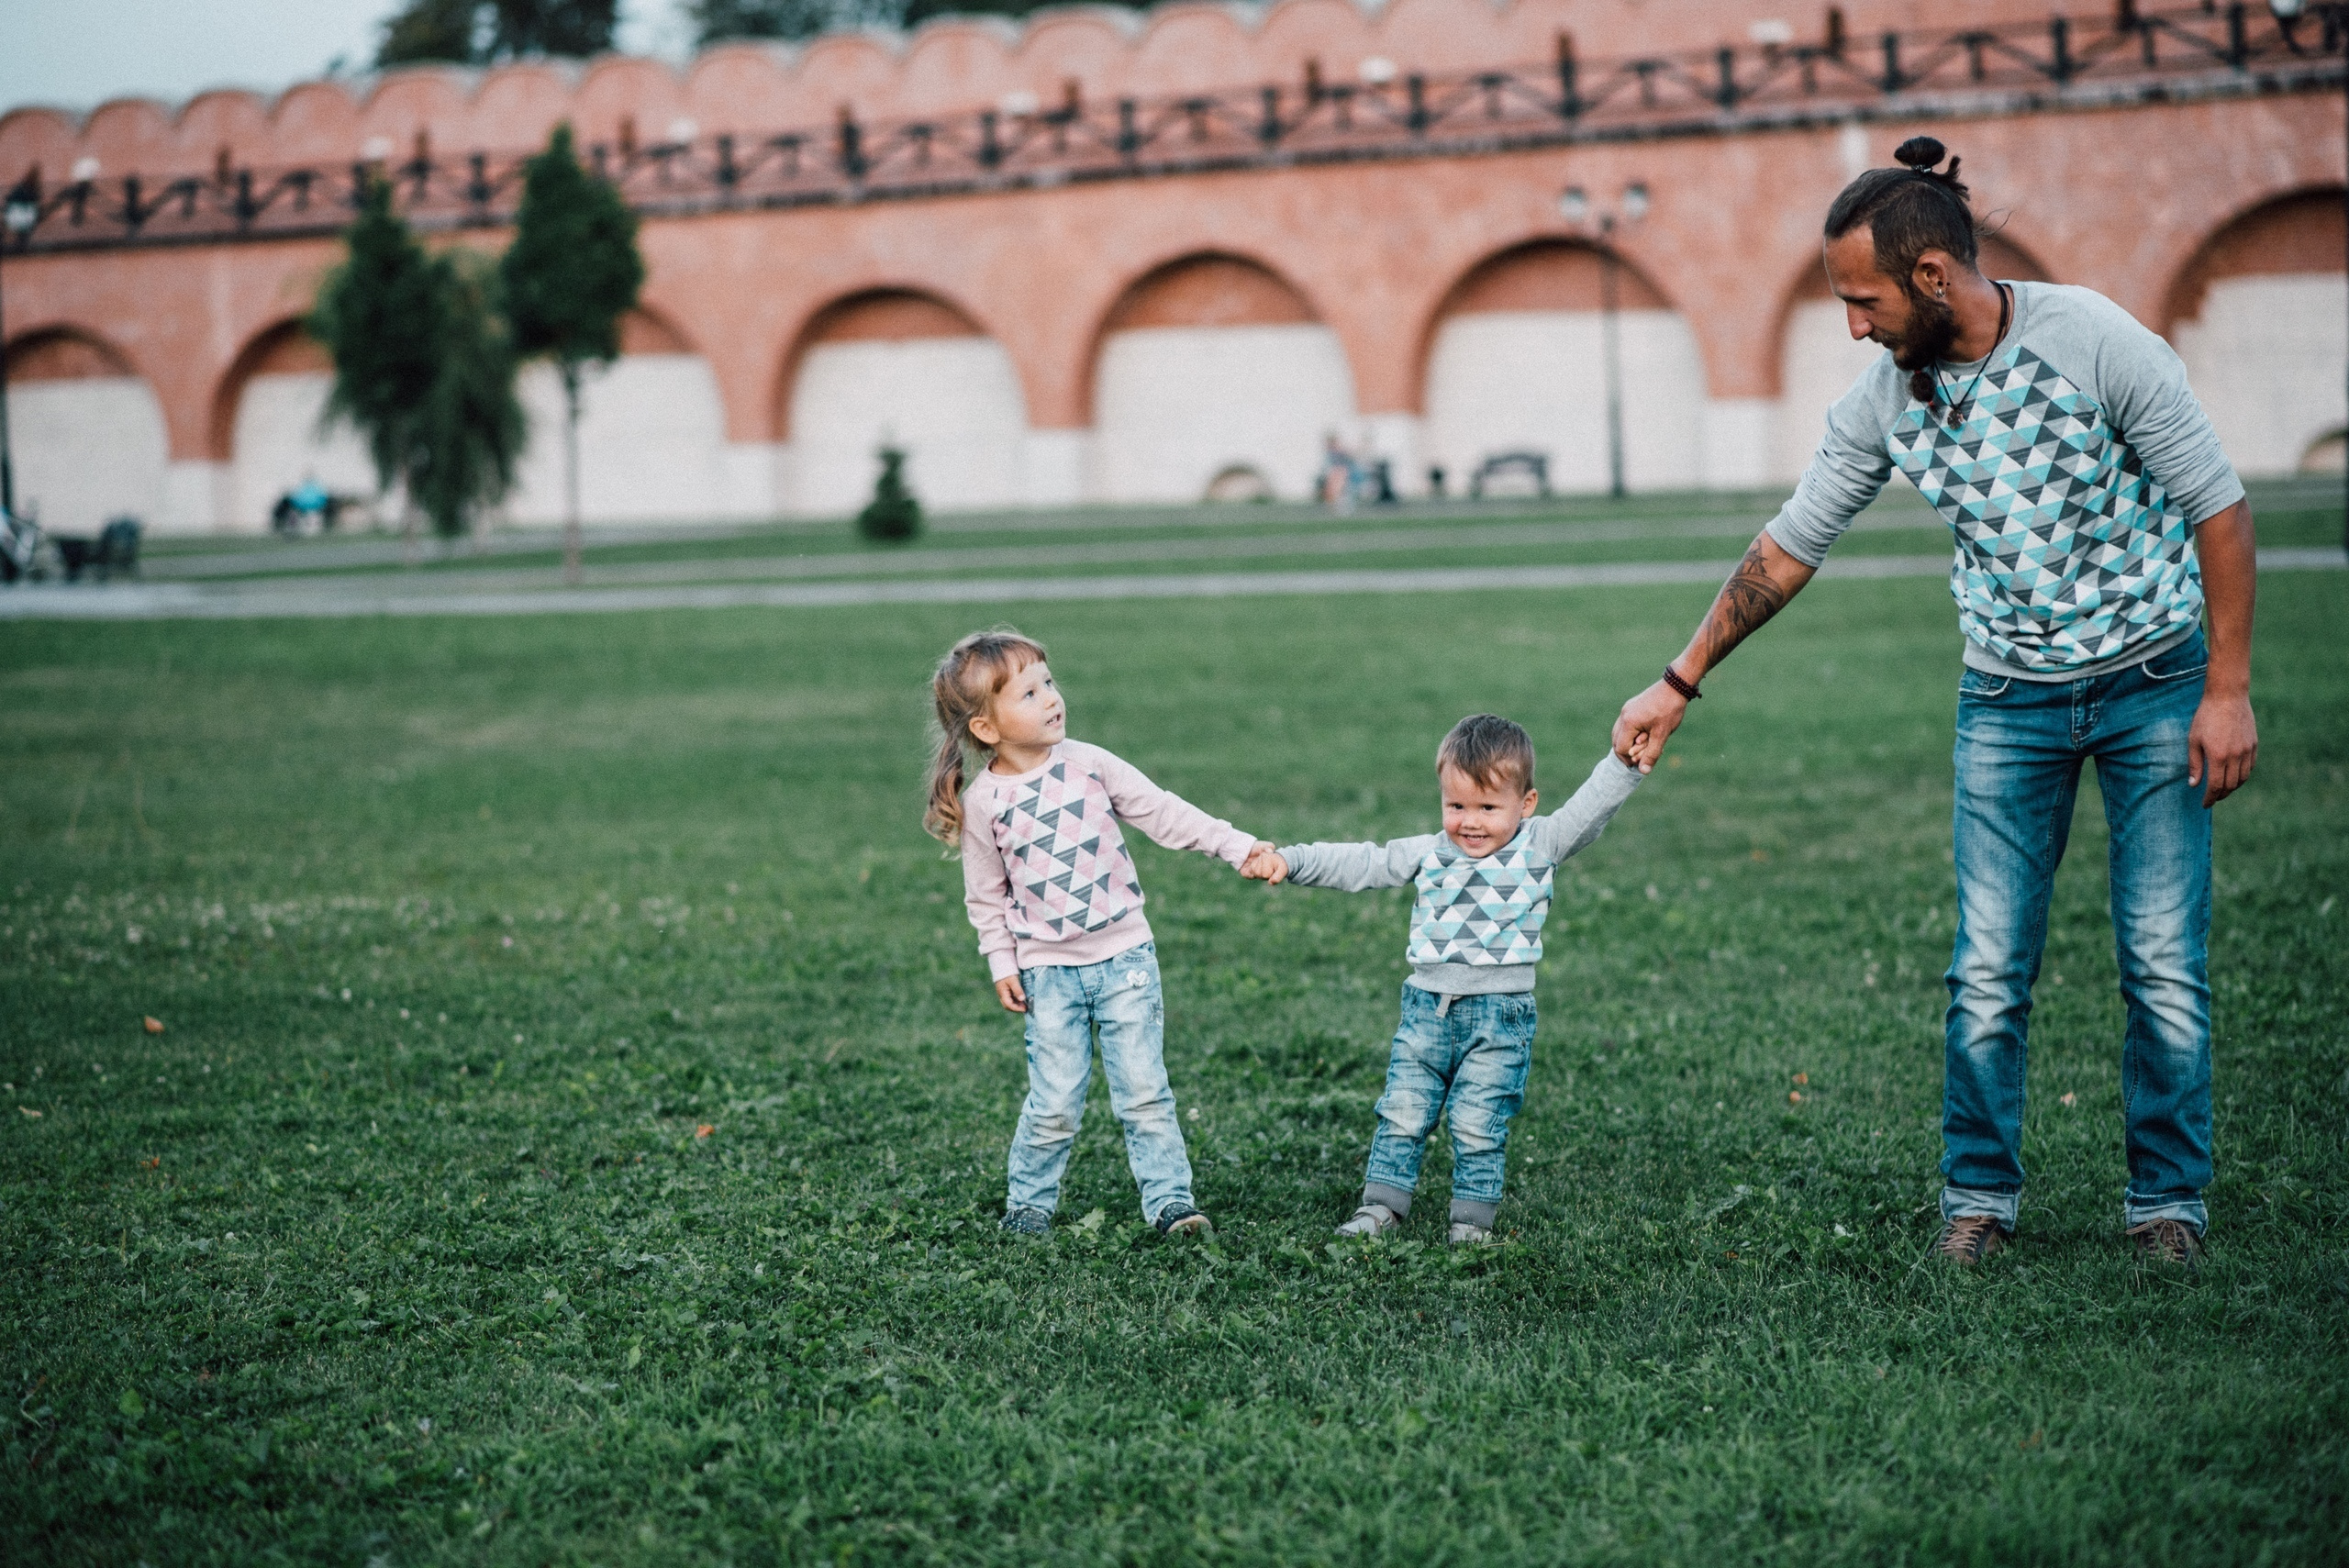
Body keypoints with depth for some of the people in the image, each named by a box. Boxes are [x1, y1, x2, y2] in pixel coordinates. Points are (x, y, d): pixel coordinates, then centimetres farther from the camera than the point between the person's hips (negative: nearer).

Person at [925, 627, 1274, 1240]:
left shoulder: (1089, 764, -3)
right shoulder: (982, 802, -6)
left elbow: (1164, 813, -2)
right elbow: (987, 897, 4)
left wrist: (1240, 846, -8)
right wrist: (1002, 965, -2)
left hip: (1124, 956, 1)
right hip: (1048, 971, -1)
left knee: (1144, 1092, 2)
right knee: (1056, 1105, -1)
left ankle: (1170, 1200, 10)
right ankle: (1028, 1205, 18)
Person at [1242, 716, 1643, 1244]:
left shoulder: (1540, 847, -1)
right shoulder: (1426, 854, 5)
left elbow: (1590, 809, -11)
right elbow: (1358, 864, 5)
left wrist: (1626, 760, -25)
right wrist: (1288, 861, -2)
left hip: (1500, 1016, -3)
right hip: (1427, 1008, 3)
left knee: (1478, 1126, -2)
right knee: (1401, 1115, 5)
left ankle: (1472, 1220, 12)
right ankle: (1381, 1206, 16)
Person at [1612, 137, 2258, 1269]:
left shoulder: (2092, 342, -18)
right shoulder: (1882, 401, -6)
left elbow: (2218, 507, -12)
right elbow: (1789, 547, 6)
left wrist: (2227, 690, -13)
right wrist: (1681, 683, 10)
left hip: (2154, 679, -3)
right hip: (2010, 698, 3)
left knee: (2164, 963, -3)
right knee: (1987, 972, -2)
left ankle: (2167, 1202, 11)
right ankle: (1978, 1196, 13)